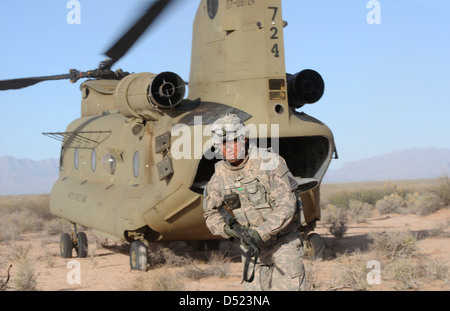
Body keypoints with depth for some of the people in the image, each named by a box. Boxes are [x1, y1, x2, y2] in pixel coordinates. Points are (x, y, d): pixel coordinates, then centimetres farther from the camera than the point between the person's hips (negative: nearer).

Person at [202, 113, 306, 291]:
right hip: (252, 245, 4)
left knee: (288, 288, -8)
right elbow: (211, 212, 9)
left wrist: (260, 233, -29)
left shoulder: (270, 163, -16)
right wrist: (225, 229, -13)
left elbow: (286, 206, -20)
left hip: (284, 241, -4)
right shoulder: (220, 174, -2)